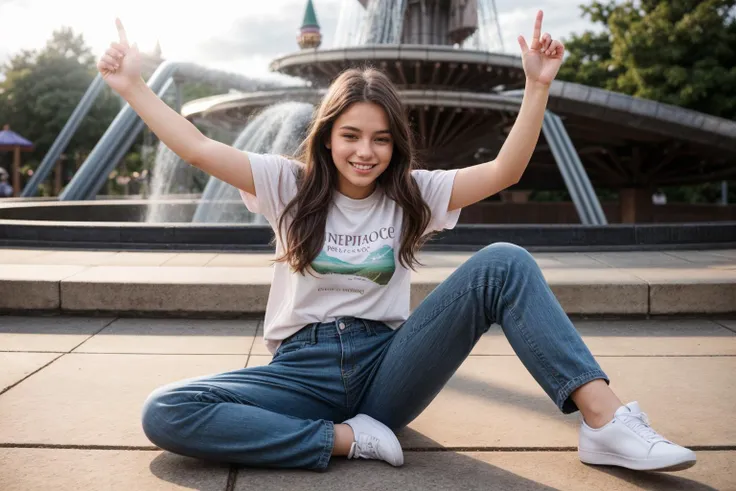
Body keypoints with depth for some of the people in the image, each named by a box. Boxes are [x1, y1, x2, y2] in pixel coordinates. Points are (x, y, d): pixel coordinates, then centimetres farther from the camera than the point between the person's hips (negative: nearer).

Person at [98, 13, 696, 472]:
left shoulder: (413, 194, 7)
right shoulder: (291, 185, 5)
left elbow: (505, 170, -2)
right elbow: (200, 149, 0)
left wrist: (538, 85, -9)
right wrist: (132, 85, -3)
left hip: (386, 366, 0)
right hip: (304, 369, 0)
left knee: (505, 263, -21)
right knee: (164, 413, -27)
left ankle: (606, 419, -29)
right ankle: (346, 438, -26)